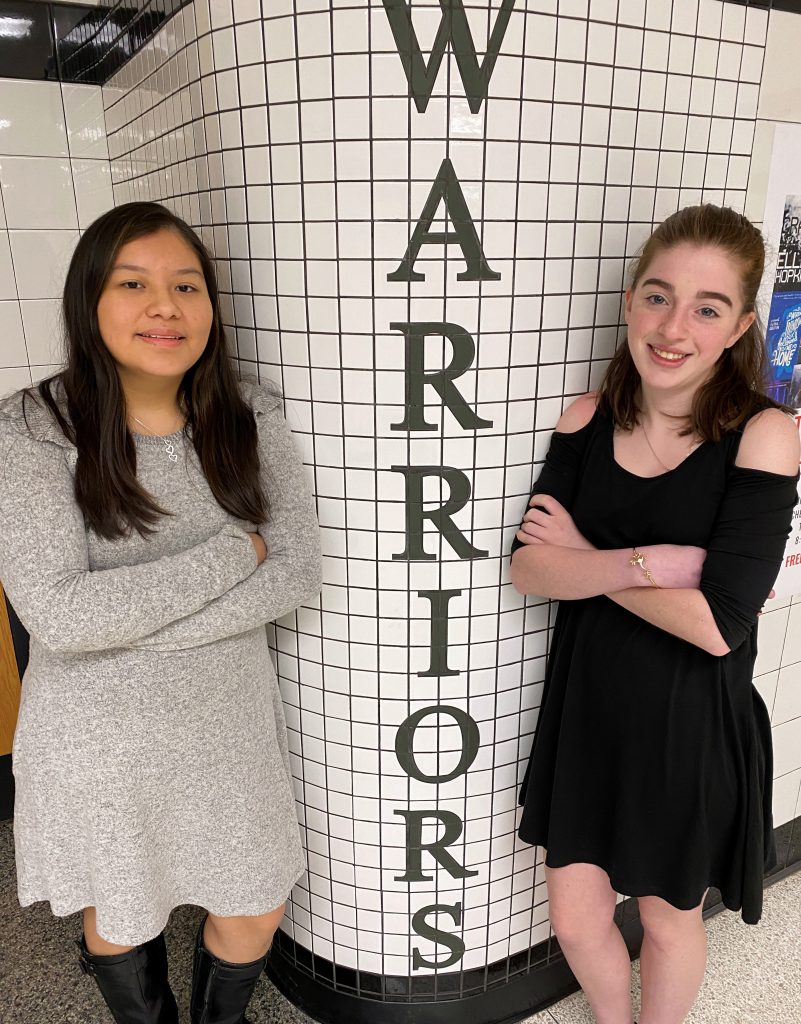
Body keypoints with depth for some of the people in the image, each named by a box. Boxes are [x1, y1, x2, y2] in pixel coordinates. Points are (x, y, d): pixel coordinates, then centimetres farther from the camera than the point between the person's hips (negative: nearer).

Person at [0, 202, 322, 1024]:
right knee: (122, 920, 24)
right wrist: (233, 553, -22)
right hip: (101, 740, -2)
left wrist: (135, 624, -20)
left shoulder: (249, 417, -7)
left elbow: (298, 571, -13)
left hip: (229, 724, 3)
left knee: (254, 917, 21)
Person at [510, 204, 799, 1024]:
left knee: (667, 920, 22)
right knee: (574, 918, 20)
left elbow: (718, 624, -23)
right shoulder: (588, 418, -5)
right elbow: (528, 567, -11)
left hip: (690, 726, -3)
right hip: (586, 709, 4)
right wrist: (644, 563, -24)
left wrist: (587, 558, -16)